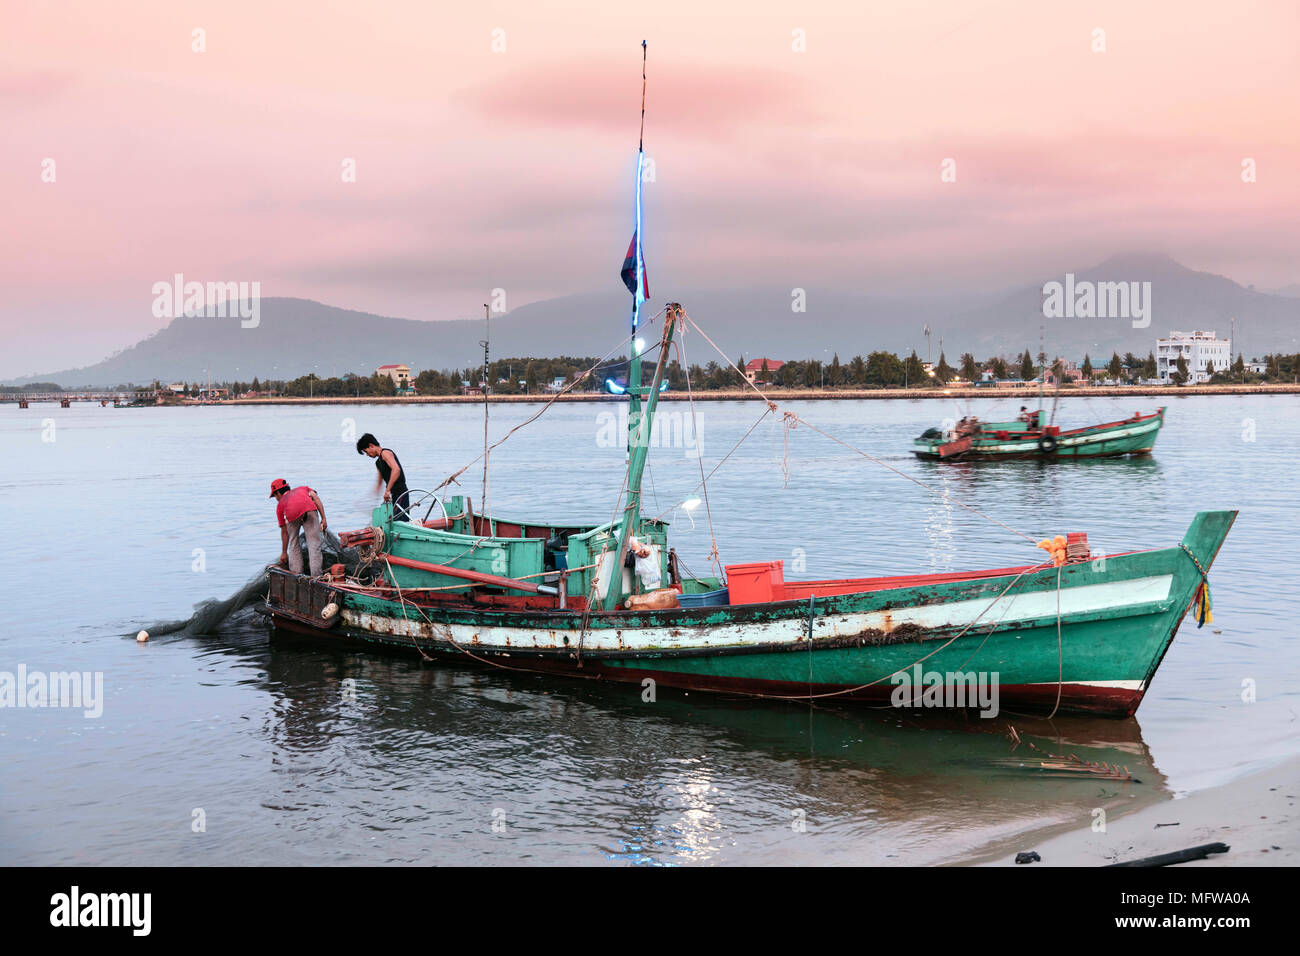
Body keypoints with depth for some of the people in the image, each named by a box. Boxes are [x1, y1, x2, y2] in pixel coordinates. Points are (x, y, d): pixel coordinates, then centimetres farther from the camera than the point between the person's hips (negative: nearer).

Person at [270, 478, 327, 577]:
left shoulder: (280, 504, 37)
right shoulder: (303, 488, 41)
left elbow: (284, 532, 36)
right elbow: (315, 497, 17)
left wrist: (284, 552, 44)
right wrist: (323, 518, 11)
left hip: (292, 514, 1)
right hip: (309, 510, -1)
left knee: (294, 544, 22)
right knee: (314, 544, 4)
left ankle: (296, 575, 17)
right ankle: (316, 576, -4)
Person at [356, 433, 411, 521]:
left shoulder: (385, 453, -10)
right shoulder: (378, 462, 21)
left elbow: (396, 469, -26)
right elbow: (380, 482, 28)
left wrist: (387, 490, -26)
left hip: (400, 494, -10)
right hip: (395, 495, 10)